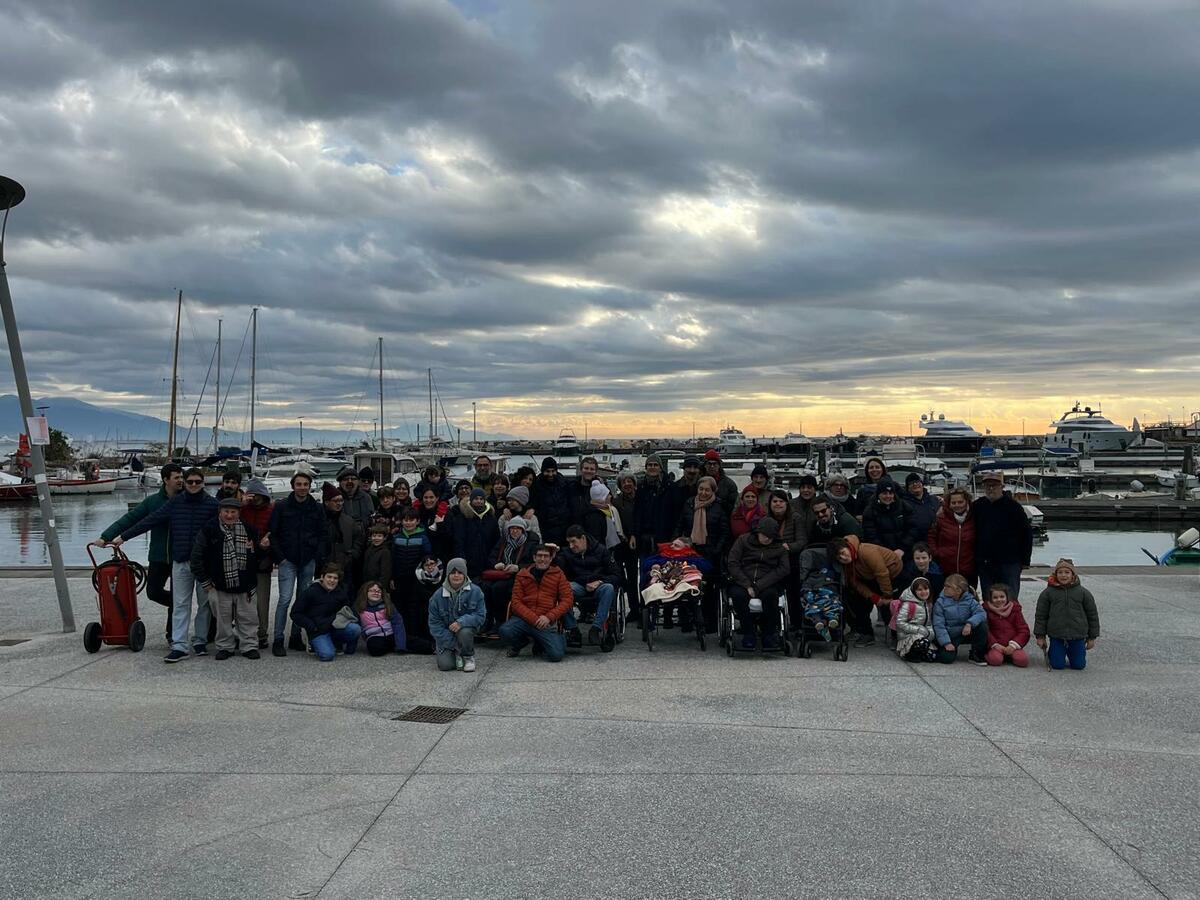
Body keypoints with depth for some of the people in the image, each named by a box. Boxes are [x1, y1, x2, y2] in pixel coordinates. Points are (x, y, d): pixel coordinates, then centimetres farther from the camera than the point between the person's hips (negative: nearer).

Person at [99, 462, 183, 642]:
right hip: (158, 557, 2)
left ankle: (172, 634, 16)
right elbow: (129, 519, -1)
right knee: (153, 591, 0)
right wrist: (106, 536, -8)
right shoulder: (153, 501, 1)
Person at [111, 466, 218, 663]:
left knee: (204, 603, 7)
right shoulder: (175, 503, 5)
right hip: (180, 561, 2)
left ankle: (200, 640, 19)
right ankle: (179, 645, 0)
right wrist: (123, 536, 3)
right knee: (180, 604, 0)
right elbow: (149, 521, 5)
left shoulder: (212, 504, -3)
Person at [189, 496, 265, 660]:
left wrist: (264, 548, -7)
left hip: (245, 585, 2)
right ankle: (225, 647, 22)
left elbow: (257, 555, 17)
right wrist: (204, 582, -3)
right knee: (223, 618, 8)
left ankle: (249, 646, 18)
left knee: (248, 618, 7)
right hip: (219, 586, -2)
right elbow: (196, 557, -3)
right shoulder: (209, 530, -6)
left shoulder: (248, 530, 4)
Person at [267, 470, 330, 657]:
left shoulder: (317, 508, 7)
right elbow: (272, 534, 1)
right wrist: (279, 557, -7)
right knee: (285, 598, -10)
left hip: (308, 561, 3)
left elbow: (323, 535, 9)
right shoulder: (282, 507, 0)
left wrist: (319, 558, -2)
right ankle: (278, 640, -5)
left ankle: (296, 637, 17)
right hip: (288, 561, -3)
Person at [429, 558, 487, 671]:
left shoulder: (475, 591, -10)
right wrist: (453, 645, -14)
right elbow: (434, 623, -6)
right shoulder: (438, 596, -8)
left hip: (466, 628, -1)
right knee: (445, 665, -18)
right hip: (446, 635, 1)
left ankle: (469, 657, -5)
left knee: (464, 632, -36)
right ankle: (456, 654, 19)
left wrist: (462, 622, -30)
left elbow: (480, 615, -10)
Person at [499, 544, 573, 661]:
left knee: (556, 655, -22)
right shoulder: (523, 574, 9)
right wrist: (534, 619, -13)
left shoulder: (558, 574, 8)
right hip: (524, 618, 1)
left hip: (546, 622, -1)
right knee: (505, 631, -30)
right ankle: (519, 643, 8)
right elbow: (516, 602, 2)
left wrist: (549, 617, -11)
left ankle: (540, 644, 17)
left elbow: (567, 599, 2)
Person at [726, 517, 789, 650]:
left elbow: (783, 569, -3)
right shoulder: (743, 540, 7)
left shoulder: (779, 548, 11)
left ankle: (770, 636, -19)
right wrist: (747, 585, -14)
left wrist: (758, 587, -16)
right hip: (742, 582, 0)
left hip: (767, 584, 0)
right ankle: (748, 635, -20)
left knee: (770, 594, -34)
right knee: (738, 594, -34)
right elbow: (733, 564, -1)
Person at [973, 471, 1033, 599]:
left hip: (1009, 564, -3)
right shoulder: (977, 506, 6)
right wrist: (974, 560, 9)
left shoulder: (1013, 506, -4)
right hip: (984, 564, 4)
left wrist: (1025, 560, -3)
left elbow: (1027, 533, -2)